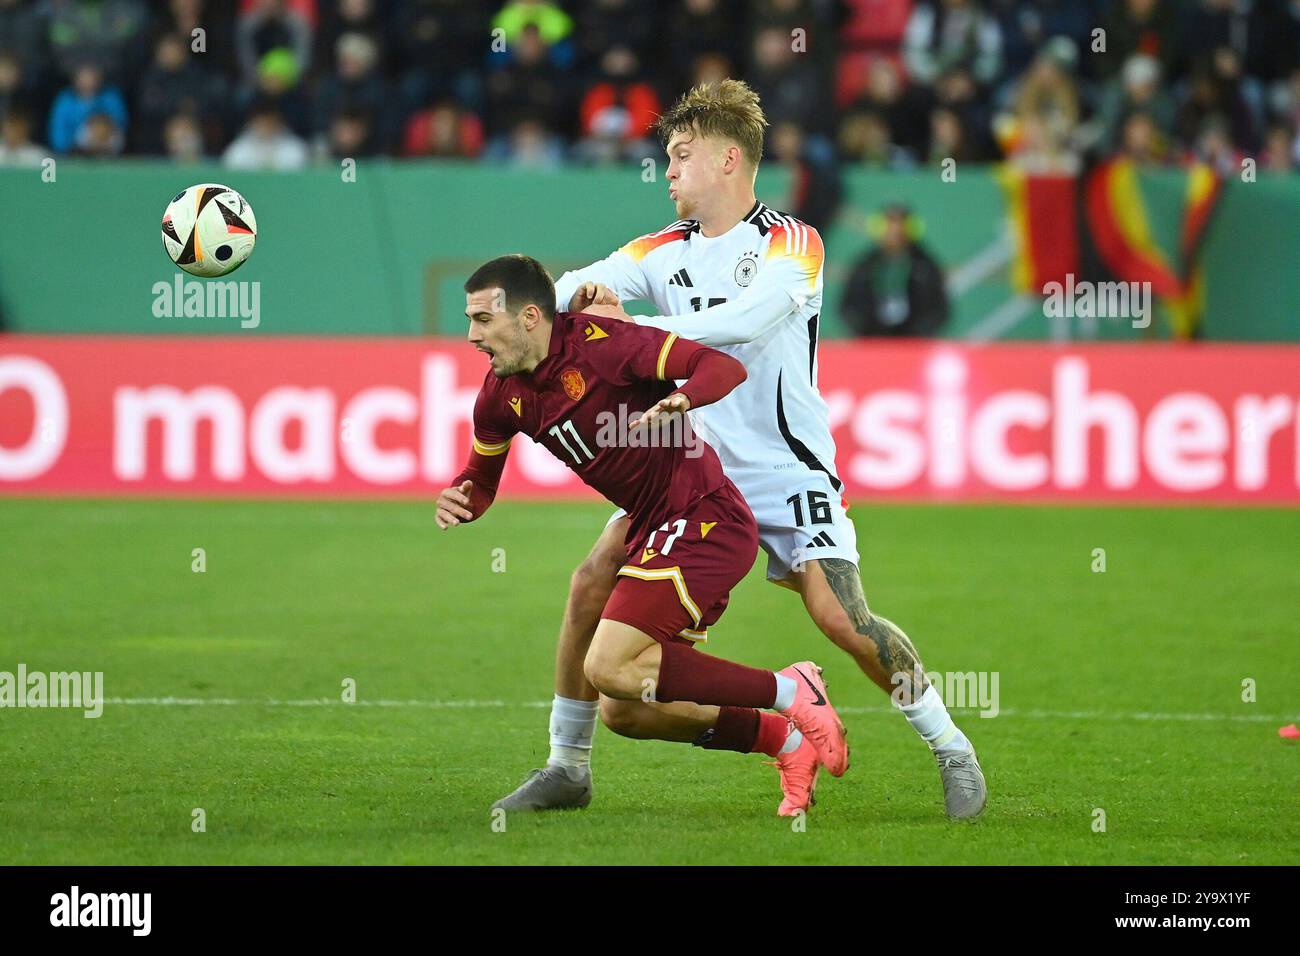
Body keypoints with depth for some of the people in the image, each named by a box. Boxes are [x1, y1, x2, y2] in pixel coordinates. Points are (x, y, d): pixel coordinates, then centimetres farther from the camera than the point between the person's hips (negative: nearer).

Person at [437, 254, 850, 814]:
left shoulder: (600, 344, -19)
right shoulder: (501, 396, 4)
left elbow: (724, 368, -24)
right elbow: (481, 477, 19)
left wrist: (678, 401, -45)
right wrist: (457, 502, -4)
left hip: (704, 519, -9)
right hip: (651, 530, 9)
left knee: (609, 669, -20)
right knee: (624, 707, 7)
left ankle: (790, 693, -11)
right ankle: (789, 742, 19)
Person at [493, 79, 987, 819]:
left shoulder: (791, 244, -10)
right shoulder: (665, 251, 7)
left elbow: (749, 318, -28)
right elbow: (570, 290, -4)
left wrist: (633, 325, -33)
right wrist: (583, 293, -29)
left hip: (787, 471, -5)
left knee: (843, 620, -17)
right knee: (593, 584, -10)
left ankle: (952, 750, 2)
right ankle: (567, 768, 2)